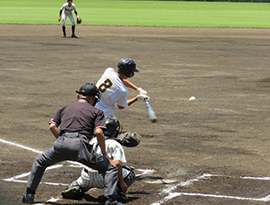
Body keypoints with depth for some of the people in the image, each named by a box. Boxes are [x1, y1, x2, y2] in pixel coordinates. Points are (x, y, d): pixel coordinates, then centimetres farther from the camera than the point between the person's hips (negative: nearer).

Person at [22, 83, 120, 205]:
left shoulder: (65, 107, 28)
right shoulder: (96, 111, 17)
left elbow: (52, 126, 17)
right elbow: (98, 132, 1)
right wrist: (104, 155, 6)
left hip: (61, 144, 3)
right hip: (80, 145, -3)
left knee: (40, 161, 32)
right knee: (111, 167, 8)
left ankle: (29, 195, 28)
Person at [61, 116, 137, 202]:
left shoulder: (94, 140, 17)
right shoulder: (115, 144, 0)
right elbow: (117, 163, -13)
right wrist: (121, 182, -9)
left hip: (87, 179, 5)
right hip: (102, 180, -5)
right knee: (130, 172, 10)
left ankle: (74, 186, 4)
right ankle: (117, 191, -12)